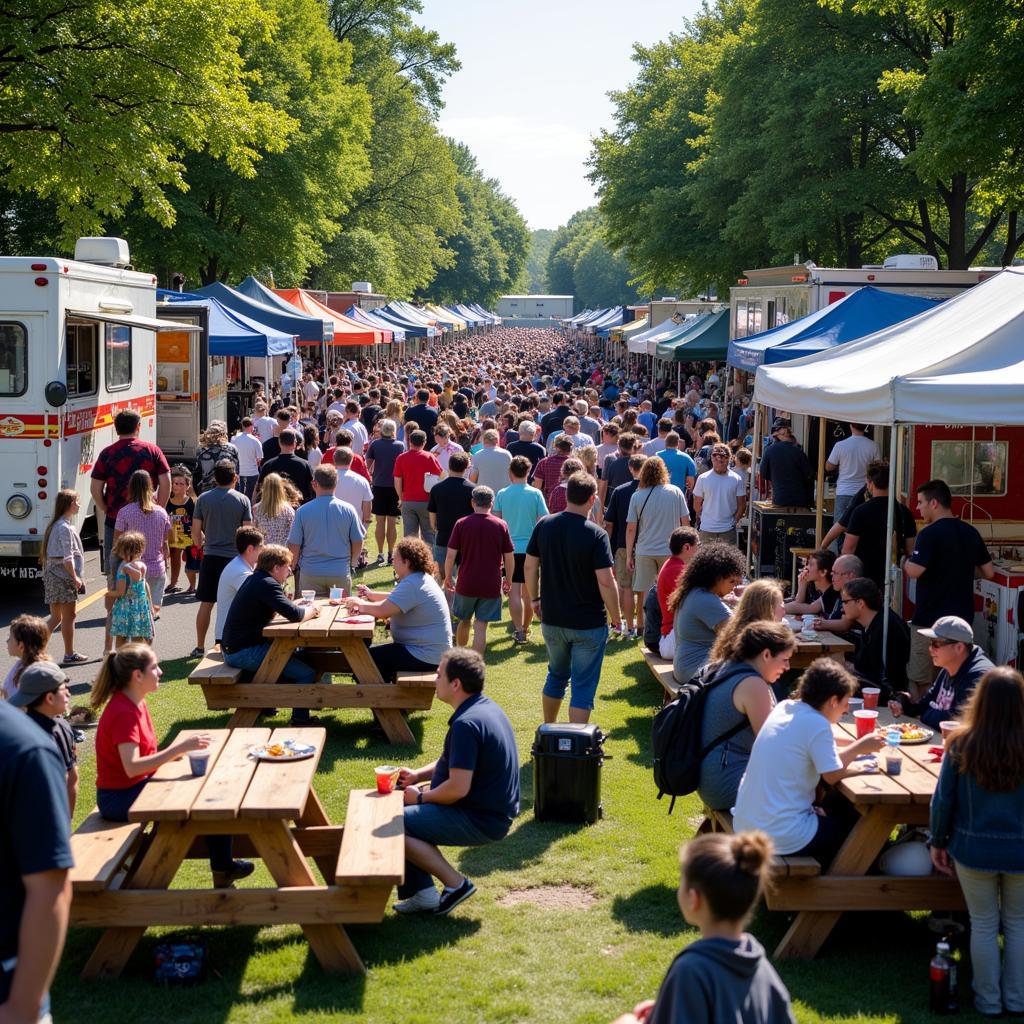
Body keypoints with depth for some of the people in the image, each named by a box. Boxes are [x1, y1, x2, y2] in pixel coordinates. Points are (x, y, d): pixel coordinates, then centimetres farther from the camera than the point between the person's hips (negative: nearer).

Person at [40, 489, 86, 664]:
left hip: (52, 575, 9)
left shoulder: (55, 525, 13)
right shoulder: (65, 528, -16)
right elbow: (67, 558, -20)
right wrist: (75, 578, -15)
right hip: (64, 576, -9)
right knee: (68, 616, 1)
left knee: (56, 617, 14)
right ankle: (69, 655, 8)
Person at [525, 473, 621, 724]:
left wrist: (534, 599, 17)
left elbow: (530, 566, 3)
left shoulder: (544, 526, -3)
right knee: (583, 686, 4)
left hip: (552, 619, 5)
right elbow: (605, 581, -20)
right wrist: (616, 616, -7)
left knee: (557, 676, 25)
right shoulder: (596, 534, -18)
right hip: (589, 624, -5)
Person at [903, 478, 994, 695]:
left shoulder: (929, 534, -15)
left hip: (929, 620, -7)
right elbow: (988, 572, 11)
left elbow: (914, 571, -25)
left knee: (922, 681, 3)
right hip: (962, 618, 7)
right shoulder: (971, 532, 6)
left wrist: (905, 560, -5)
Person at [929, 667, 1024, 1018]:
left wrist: (938, 842, 8)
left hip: (974, 850, 0)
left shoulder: (962, 745, -15)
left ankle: (988, 1001, 27)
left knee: (983, 925, 16)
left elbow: (943, 800, -7)